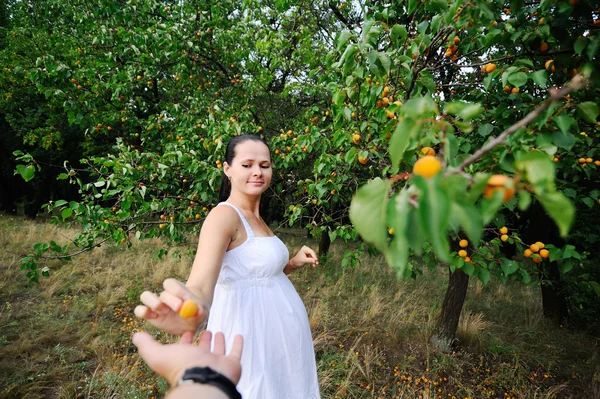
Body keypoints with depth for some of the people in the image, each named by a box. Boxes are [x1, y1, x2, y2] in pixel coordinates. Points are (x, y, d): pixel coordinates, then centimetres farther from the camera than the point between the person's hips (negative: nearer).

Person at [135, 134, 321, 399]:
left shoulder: (255, 218, 8)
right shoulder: (224, 215, -19)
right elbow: (200, 284, -35)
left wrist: (293, 263, 4)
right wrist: (192, 309, -56)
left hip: (277, 335, 9)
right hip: (252, 337, -9)